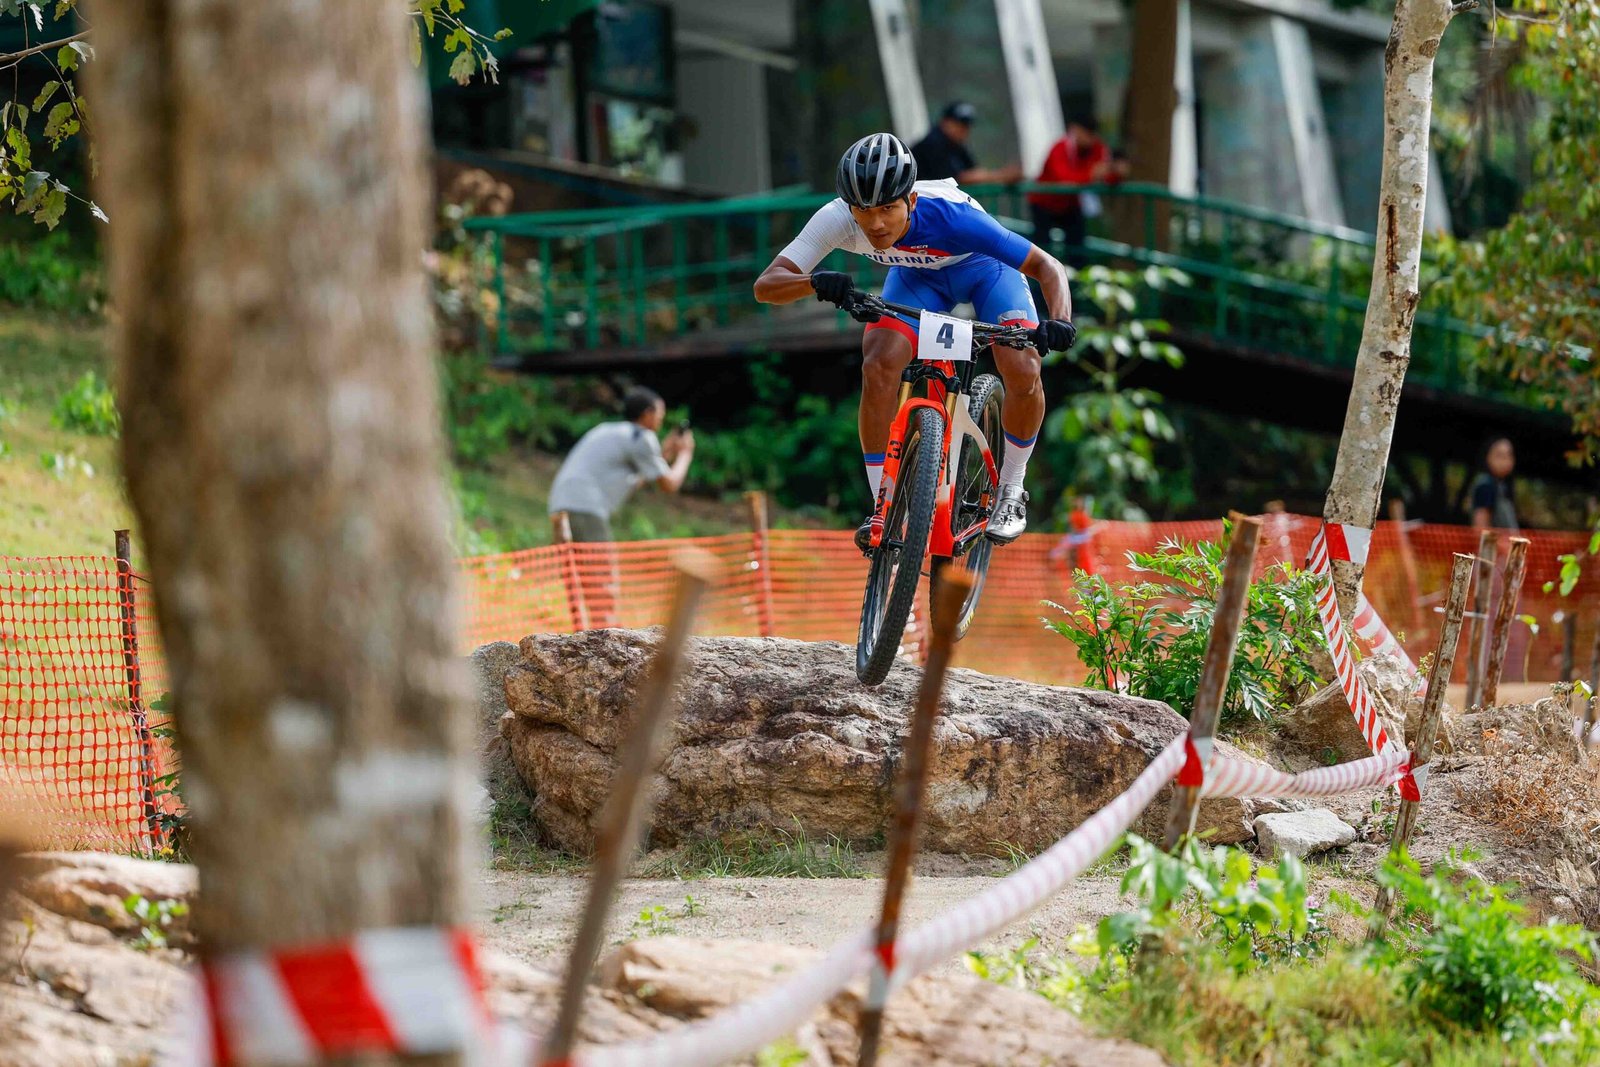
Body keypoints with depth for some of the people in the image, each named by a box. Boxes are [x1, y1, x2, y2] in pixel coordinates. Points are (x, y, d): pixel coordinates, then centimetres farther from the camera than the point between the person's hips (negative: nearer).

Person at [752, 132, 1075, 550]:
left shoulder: (950, 216, -41)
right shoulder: (837, 219, -33)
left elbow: (1047, 266, -36)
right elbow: (766, 285, -35)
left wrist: (1059, 322, -56)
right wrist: (816, 282, -56)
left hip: (984, 268, -2)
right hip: (916, 275, 2)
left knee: (1023, 372, -24)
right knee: (878, 367, -24)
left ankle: (1010, 493, 2)